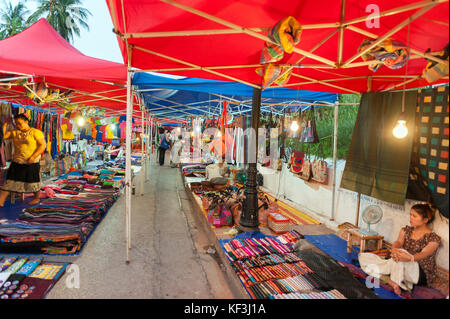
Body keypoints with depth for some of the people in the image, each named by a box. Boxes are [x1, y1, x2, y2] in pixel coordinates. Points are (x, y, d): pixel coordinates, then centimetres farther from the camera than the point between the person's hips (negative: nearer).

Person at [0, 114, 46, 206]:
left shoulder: (35, 132, -8)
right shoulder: (14, 132, 10)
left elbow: (43, 145, -14)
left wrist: (33, 157, -20)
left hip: (32, 163, -5)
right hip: (17, 163, 5)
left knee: (33, 182, 8)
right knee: (9, 181, 3)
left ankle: (36, 198, 28)